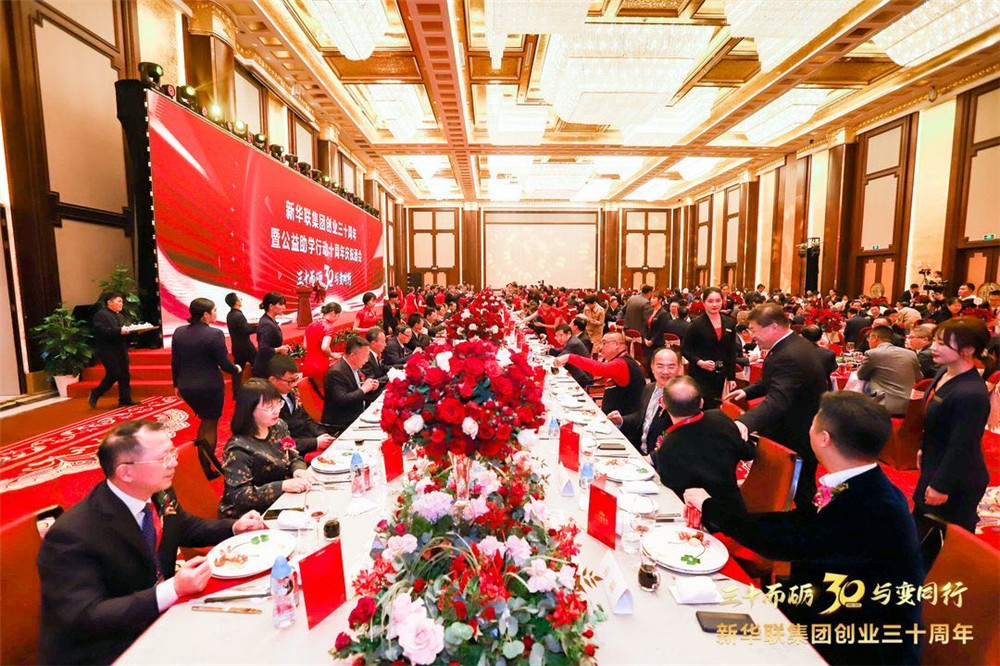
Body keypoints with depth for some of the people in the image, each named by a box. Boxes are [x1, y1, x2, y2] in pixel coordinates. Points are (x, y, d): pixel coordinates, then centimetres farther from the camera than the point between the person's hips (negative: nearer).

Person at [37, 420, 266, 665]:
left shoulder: (160, 496, -7)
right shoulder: (72, 535, -25)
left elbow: (187, 528, 12)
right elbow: (84, 618, -26)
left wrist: (235, 528, -5)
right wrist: (173, 589, -33)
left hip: (158, 618, 6)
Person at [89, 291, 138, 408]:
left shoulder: (120, 316, 19)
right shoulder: (101, 315, -9)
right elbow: (102, 331, -22)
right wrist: (119, 331, -28)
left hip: (120, 351, 9)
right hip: (108, 351, -8)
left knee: (125, 376, 5)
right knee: (113, 375, -8)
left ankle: (125, 400, 10)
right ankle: (95, 394, 12)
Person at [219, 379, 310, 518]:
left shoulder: (279, 427, 0)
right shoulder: (238, 449, -19)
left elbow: (294, 458, 11)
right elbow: (239, 495, -22)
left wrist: (298, 470, -12)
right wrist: (283, 486, -30)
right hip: (251, 516, -6)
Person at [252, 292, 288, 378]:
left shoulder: (268, 320, 7)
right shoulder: (267, 325, -21)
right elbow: (263, 349, -28)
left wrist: (281, 347, 5)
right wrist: (280, 349, -15)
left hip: (271, 366, 10)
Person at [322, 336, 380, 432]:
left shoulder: (355, 367, 7)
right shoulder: (336, 372, -19)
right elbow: (341, 400, -27)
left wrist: (370, 388, -2)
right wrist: (363, 389, -21)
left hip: (358, 415, 9)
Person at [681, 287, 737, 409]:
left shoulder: (730, 323, 5)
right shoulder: (697, 323, -9)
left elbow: (732, 352, 10)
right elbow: (684, 349, -6)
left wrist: (732, 377, 8)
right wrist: (700, 362, -20)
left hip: (720, 375, 5)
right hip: (700, 375, -5)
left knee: (714, 408, 13)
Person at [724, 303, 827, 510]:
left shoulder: (790, 356, -32)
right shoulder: (793, 344, 3)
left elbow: (778, 399, -46)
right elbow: (776, 381, 18)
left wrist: (745, 422, -60)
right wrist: (747, 392, 4)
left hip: (798, 438, -10)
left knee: (801, 494, 7)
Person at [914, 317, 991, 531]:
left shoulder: (972, 394, -30)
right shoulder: (944, 373, -2)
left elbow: (961, 448, -25)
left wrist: (941, 486, -19)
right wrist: (924, 449, 20)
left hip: (956, 481, -9)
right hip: (934, 466, 9)